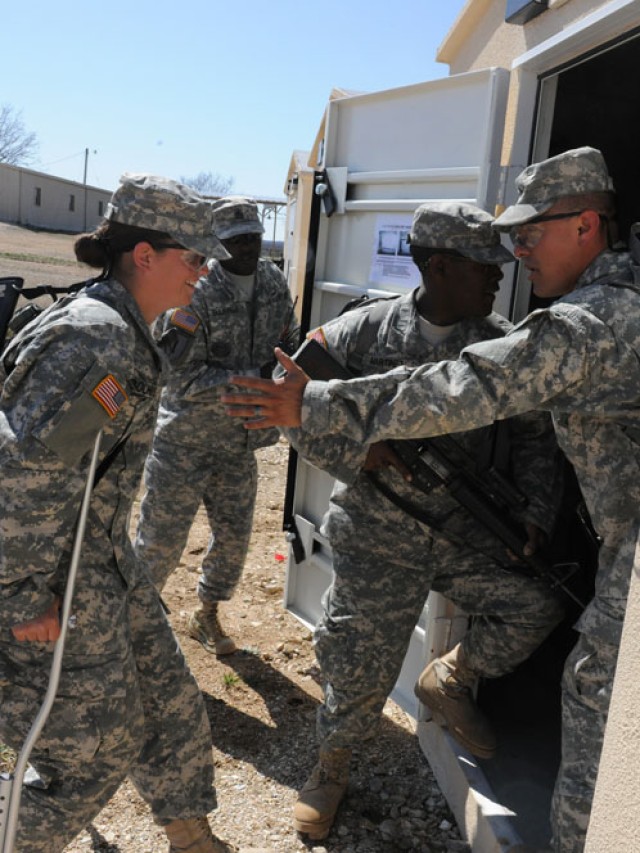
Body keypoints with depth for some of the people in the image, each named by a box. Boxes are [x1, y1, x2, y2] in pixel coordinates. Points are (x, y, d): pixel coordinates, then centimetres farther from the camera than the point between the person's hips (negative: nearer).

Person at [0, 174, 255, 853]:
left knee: (168, 701, 20)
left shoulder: (121, 328, 8)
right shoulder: (98, 336, -25)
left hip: (101, 557, 10)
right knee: (97, 747, 7)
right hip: (56, 572, -10)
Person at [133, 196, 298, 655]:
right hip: (185, 443, -6)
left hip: (241, 442, 6)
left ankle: (207, 614, 37)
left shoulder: (274, 281, 1)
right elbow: (186, 379, -21)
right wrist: (256, 377, -25)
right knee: (162, 540, 4)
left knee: (234, 538, 15)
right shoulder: (196, 295, -18)